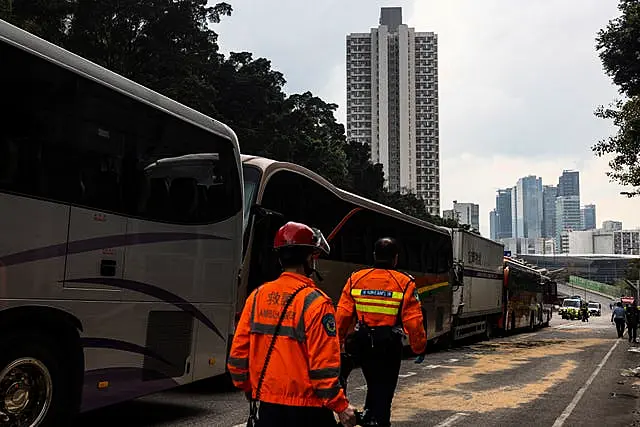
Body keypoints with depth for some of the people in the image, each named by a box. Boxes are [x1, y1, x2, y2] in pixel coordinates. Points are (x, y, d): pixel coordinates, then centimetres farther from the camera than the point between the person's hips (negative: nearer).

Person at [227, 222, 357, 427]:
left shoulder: (257, 296, 1)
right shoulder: (315, 301, -15)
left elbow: (238, 351, 4)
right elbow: (323, 364, -18)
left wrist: (248, 388, 18)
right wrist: (341, 405, -8)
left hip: (268, 404, 5)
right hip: (306, 407, -5)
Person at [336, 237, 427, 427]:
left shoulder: (355, 279, -2)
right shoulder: (405, 283, -9)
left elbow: (342, 315, -2)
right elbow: (414, 321, -10)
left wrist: (338, 341, 8)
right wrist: (419, 347, 2)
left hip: (362, 343, 3)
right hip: (389, 346, -3)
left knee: (373, 381, 25)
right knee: (385, 386, 11)